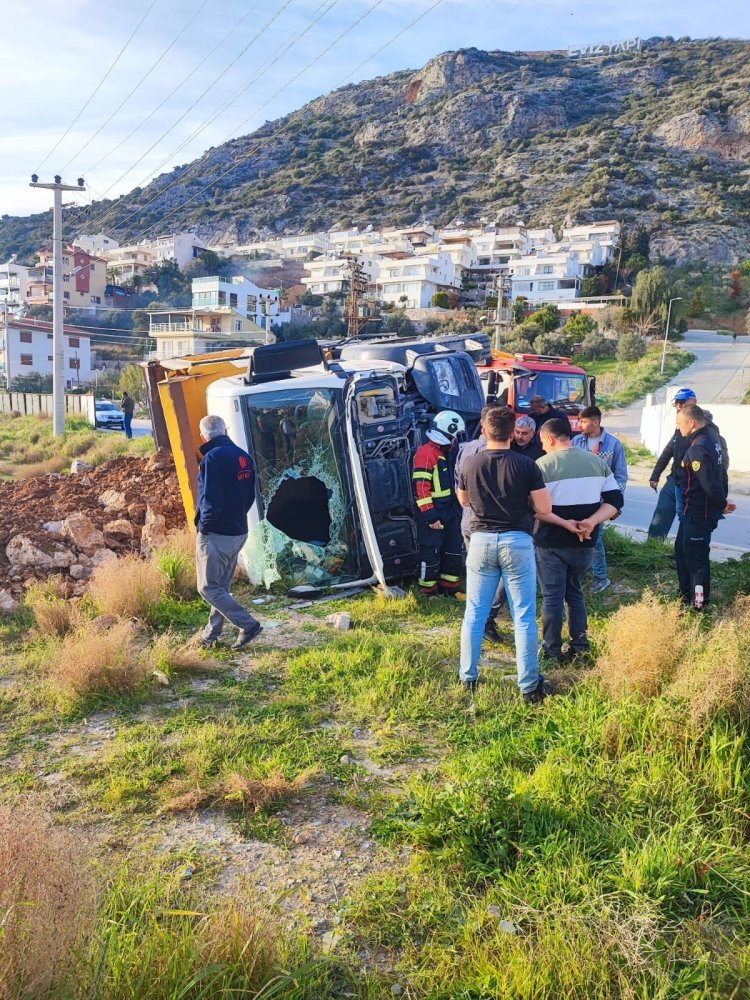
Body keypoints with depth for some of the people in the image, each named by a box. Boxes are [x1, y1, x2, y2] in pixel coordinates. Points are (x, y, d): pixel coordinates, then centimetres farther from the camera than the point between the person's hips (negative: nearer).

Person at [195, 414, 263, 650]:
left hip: (216, 534, -9)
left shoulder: (214, 457, -18)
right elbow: (250, 495, 12)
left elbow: (211, 498, -22)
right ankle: (211, 634, 26)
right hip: (239, 531, 9)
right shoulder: (244, 457, 8)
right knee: (222, 586, 17)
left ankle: (248, 624, -5)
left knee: (208, 587, 0)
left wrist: (204, 526, -10)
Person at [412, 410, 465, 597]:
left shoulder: (448, 451, 14)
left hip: (450, 512, 9)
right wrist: (431, 516, -22)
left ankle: (450, 588, 25)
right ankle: (429, 593, 11)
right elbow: (420, 488, -21)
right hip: (433, 513, -9)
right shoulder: (426, 453, -16)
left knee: (453, 552, 13)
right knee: (431, 553, -1)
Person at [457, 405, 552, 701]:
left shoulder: (469, 464, -2)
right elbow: (544, 508, -6)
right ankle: (529, 686, 11)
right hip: (517, 542, -2)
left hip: (481, 541, 2)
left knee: (474, 614, 13)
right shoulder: (525, 465, -10)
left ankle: (468, 678, 22)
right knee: (524, 616, 6)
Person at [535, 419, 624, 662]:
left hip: (551, 543, -4)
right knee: (574, 591, 20)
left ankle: (552, 651, 12)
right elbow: (615, 501, 2)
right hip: (584, 543, 5)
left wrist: (564, 523, -15)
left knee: (552, 596, 6)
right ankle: (580, 645, 21)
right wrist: (592, 522, -10)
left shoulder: (543, 465, -11)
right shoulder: (597, 462, 5)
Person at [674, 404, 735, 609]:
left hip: (698, 514, -10)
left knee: (696, 558, 1)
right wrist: (722, 502, 13)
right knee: (682, 550, 21)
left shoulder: (698, 448, -24)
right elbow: (721, 474, 14)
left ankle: (698, 604, 13)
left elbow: (709, 484, -26)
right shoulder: (711, 440, 9)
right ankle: (686, 596, 33)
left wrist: (722, 504, -10)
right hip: (694, 512, 10)